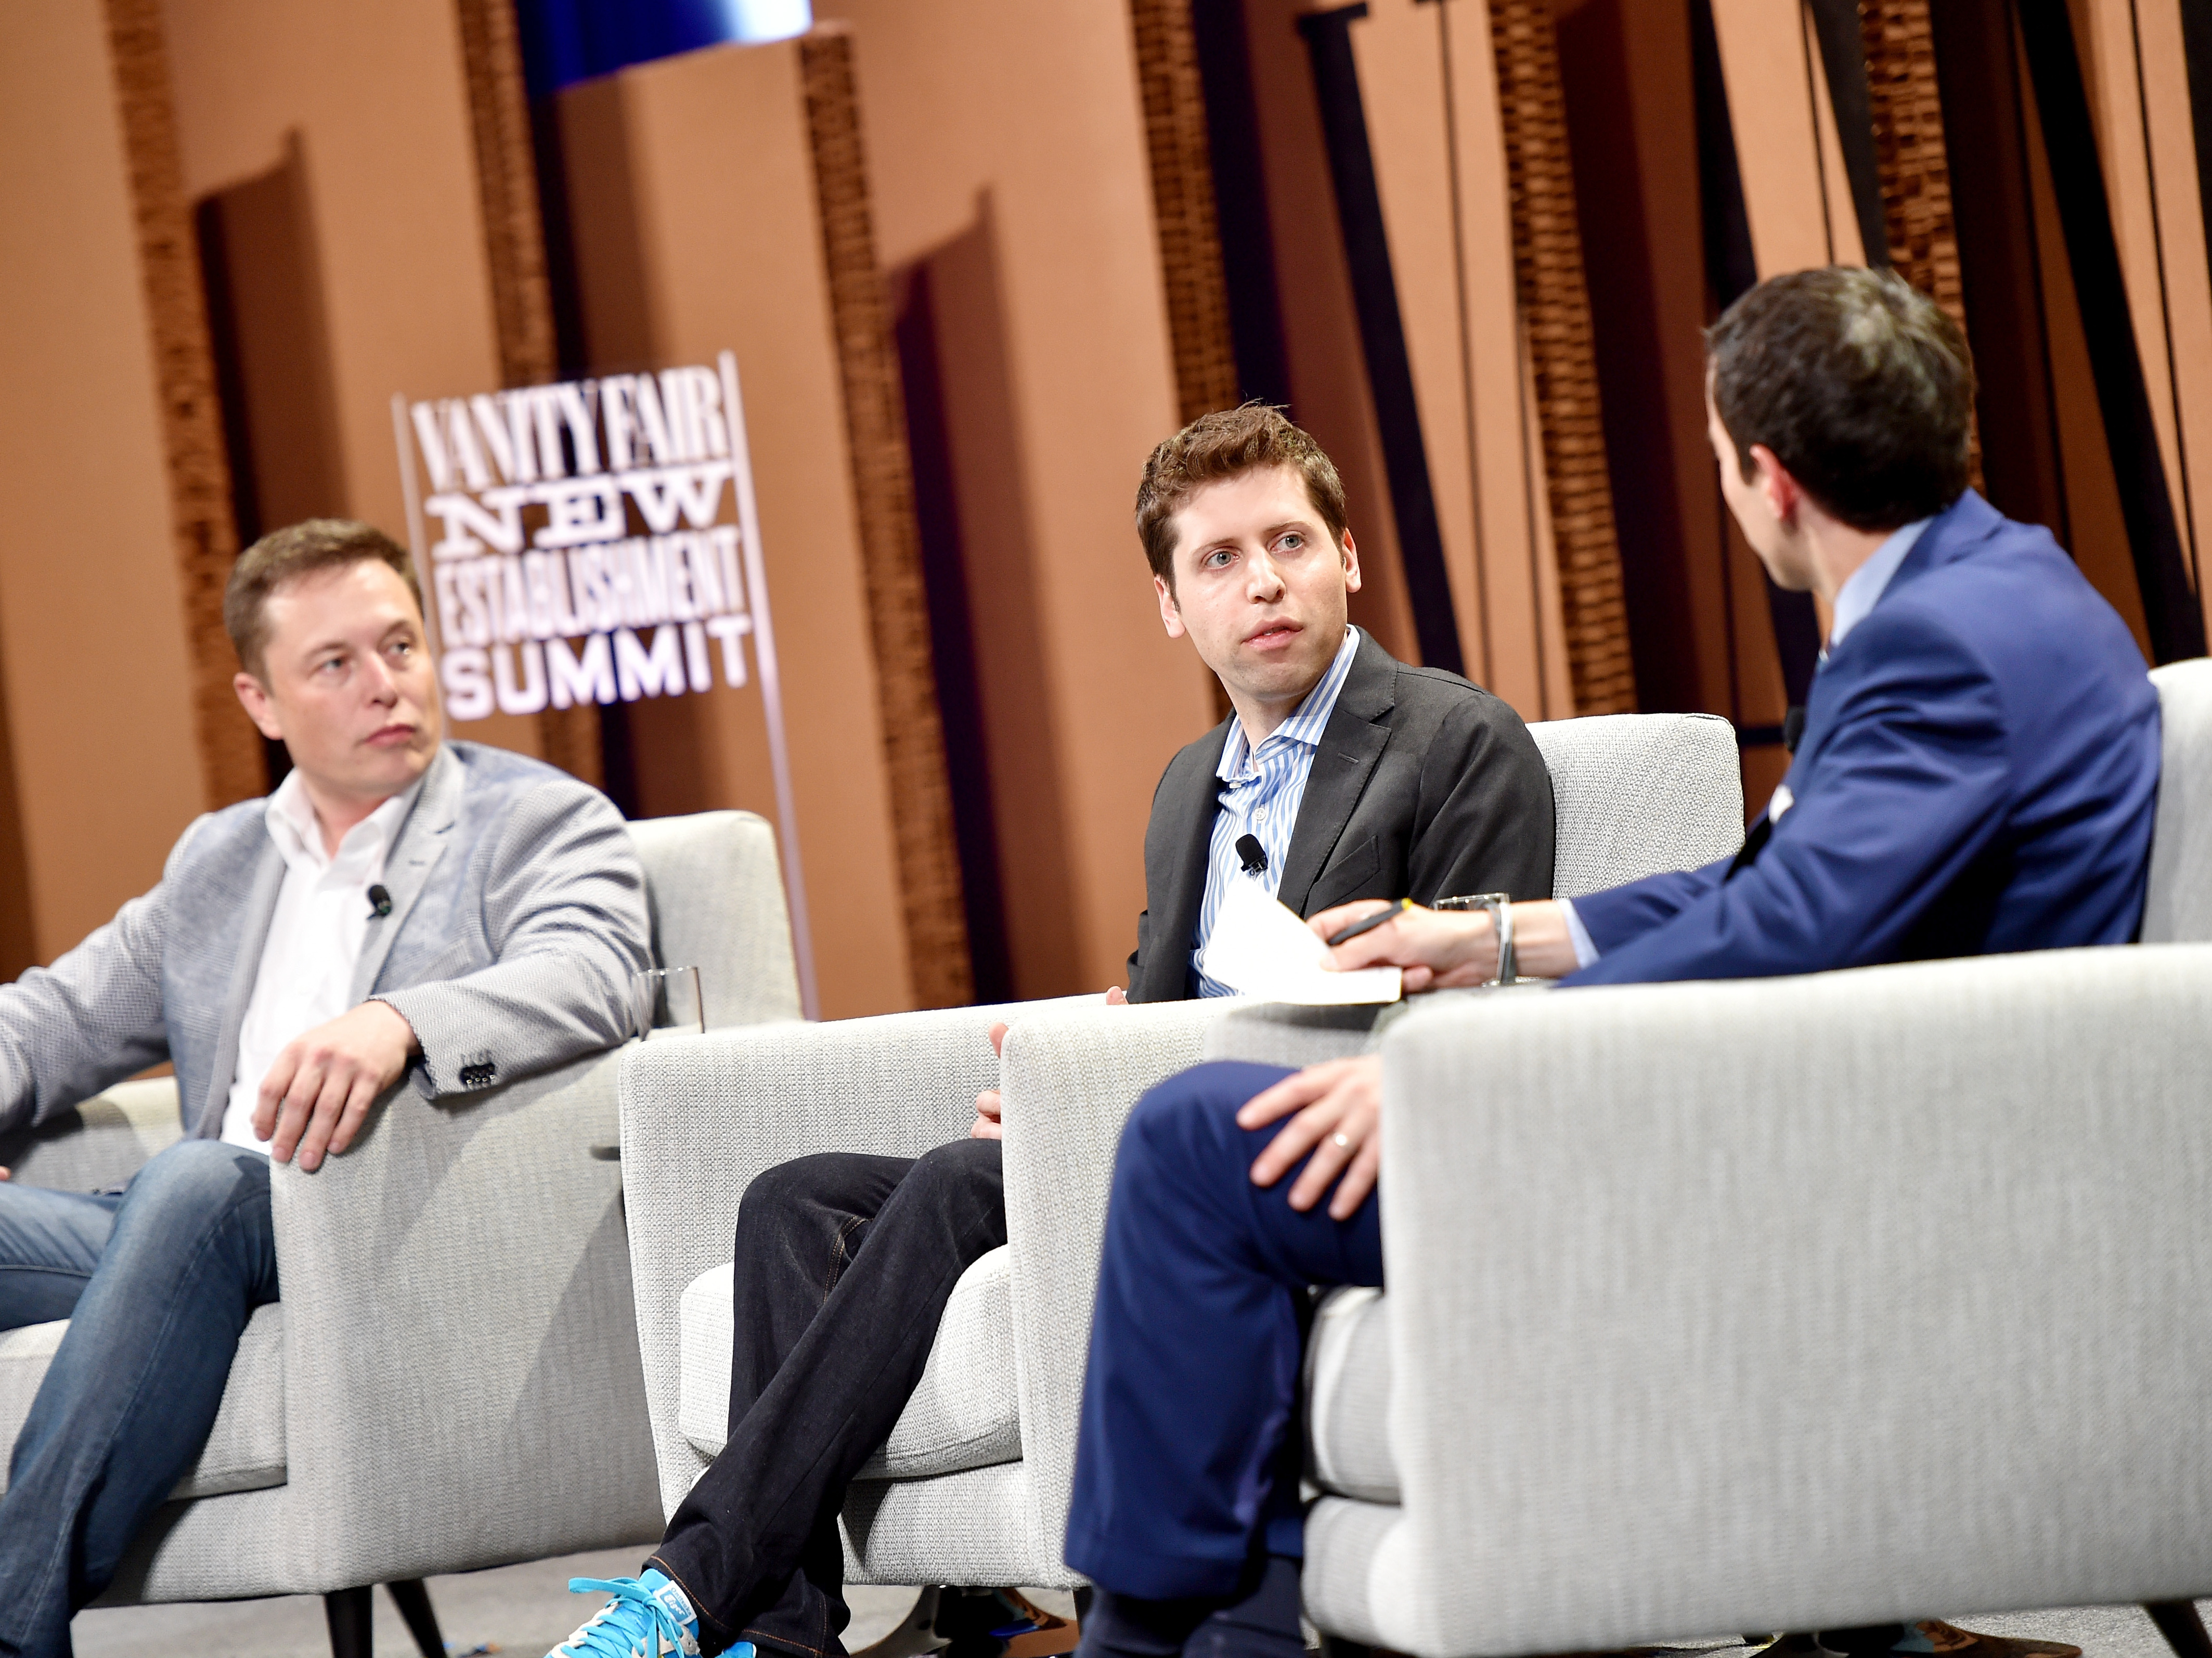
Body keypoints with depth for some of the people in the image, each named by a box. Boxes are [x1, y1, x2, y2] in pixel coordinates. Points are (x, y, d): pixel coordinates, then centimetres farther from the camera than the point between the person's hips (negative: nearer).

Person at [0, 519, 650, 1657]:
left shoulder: (543, 824, 7)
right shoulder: (217, 859, 26)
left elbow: (585, 986, -14)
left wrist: (397, 1023, -35)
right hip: (209, 1240, 6)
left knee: (197, 1184, -35)